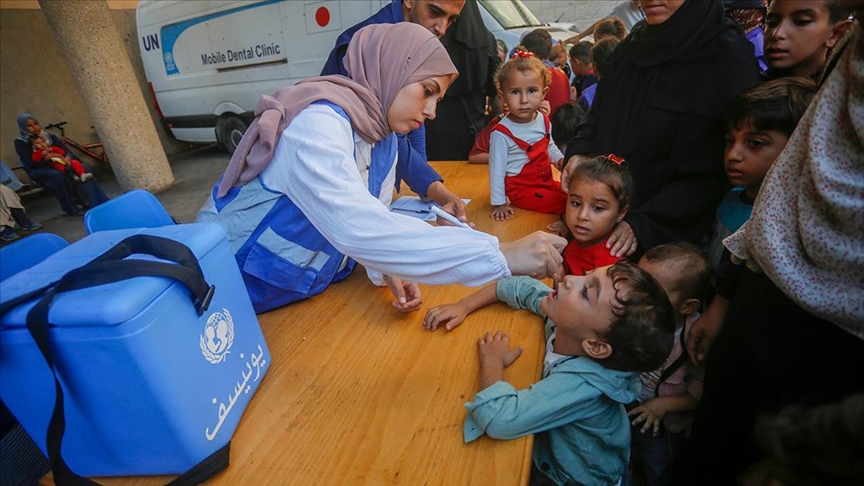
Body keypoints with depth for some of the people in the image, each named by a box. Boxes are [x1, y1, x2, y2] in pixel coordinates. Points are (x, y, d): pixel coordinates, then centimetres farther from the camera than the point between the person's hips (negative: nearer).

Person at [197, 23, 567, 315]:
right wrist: (499, 255, -43)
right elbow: (355, 229, -42)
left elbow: (371, 220, 4)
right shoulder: (318, 120, -27)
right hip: (236, 295, -6)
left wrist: (389, 272, -16)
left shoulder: (384, 137, -1)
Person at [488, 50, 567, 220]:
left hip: (546, 182, 7)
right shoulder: (501, 133, -22)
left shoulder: (543, 120, -2)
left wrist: (561, 160, -2)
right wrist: (499, 203, -15)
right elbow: (497, 171, -18)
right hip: (521, 189, -7)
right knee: (568, 205, -14)